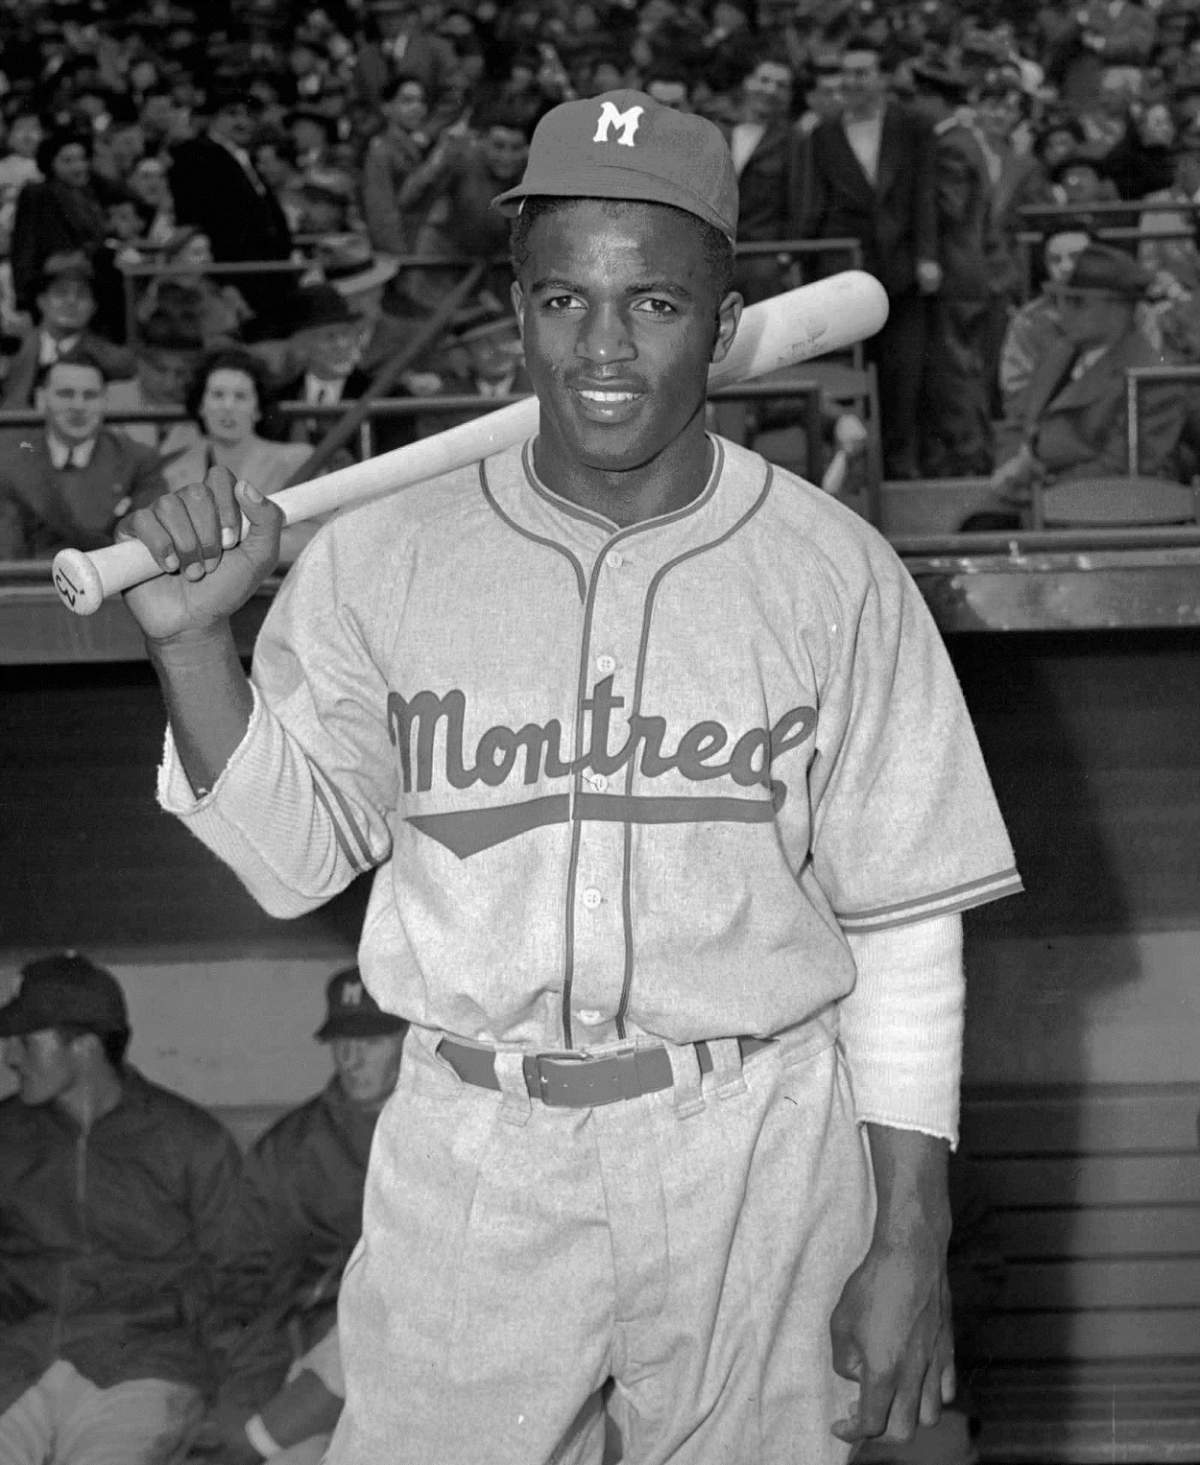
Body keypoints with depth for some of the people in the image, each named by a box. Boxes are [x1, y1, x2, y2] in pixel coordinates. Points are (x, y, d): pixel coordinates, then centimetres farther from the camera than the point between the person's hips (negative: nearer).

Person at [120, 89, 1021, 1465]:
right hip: (470, 1150, 1)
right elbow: (289, 855, 4)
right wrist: (191, 641, -10)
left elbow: (902, 933, -1)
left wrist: (910, 1240, -4)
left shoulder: (834, 575, -3)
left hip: (756, 1158, -1)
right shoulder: (383, 556, 1)